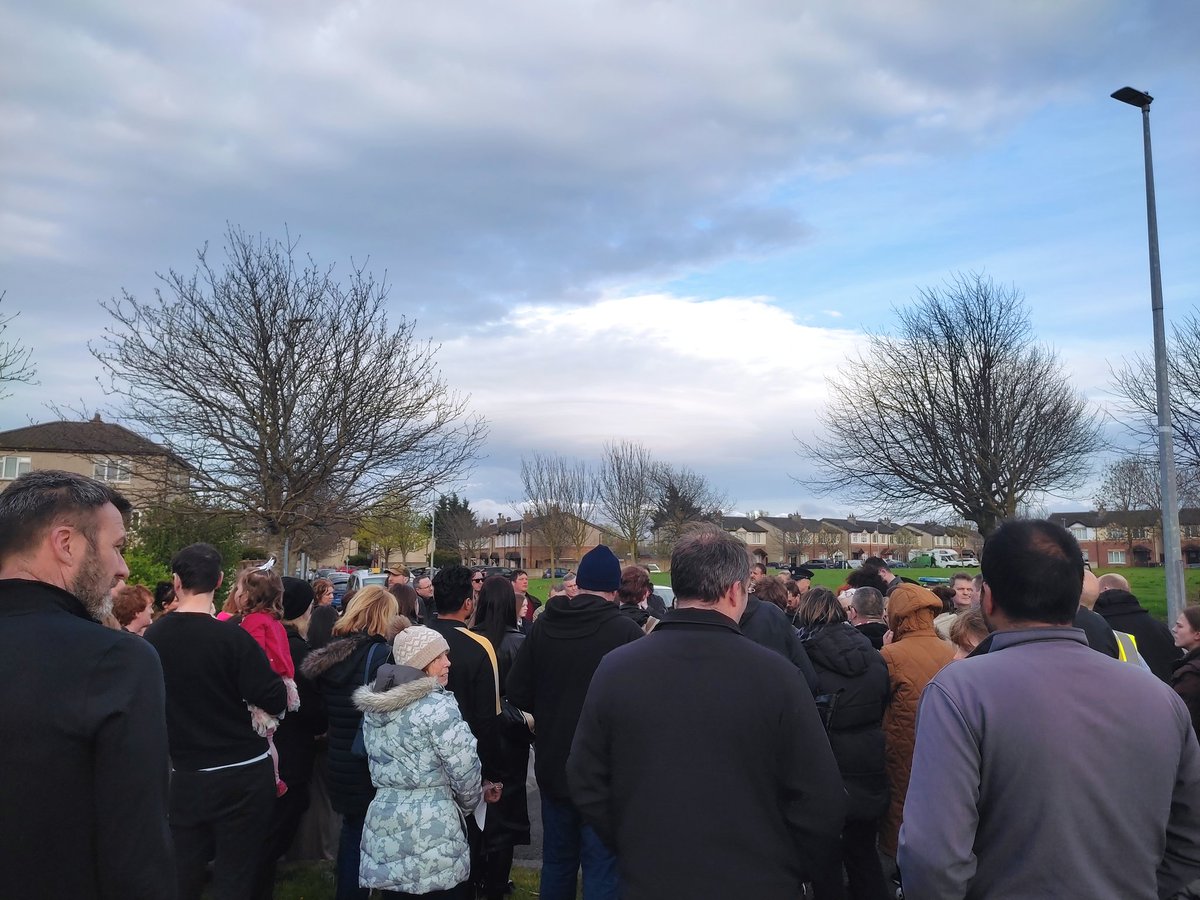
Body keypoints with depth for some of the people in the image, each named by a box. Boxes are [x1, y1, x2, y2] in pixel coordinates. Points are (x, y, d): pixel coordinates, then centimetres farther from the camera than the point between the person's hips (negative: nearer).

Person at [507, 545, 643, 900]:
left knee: (557, 862, 20)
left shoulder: (544, 625, -5)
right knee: (601, 870, 5)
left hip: (552, 767, 5)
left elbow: (518, 693, -2)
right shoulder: (626, 631, -18)